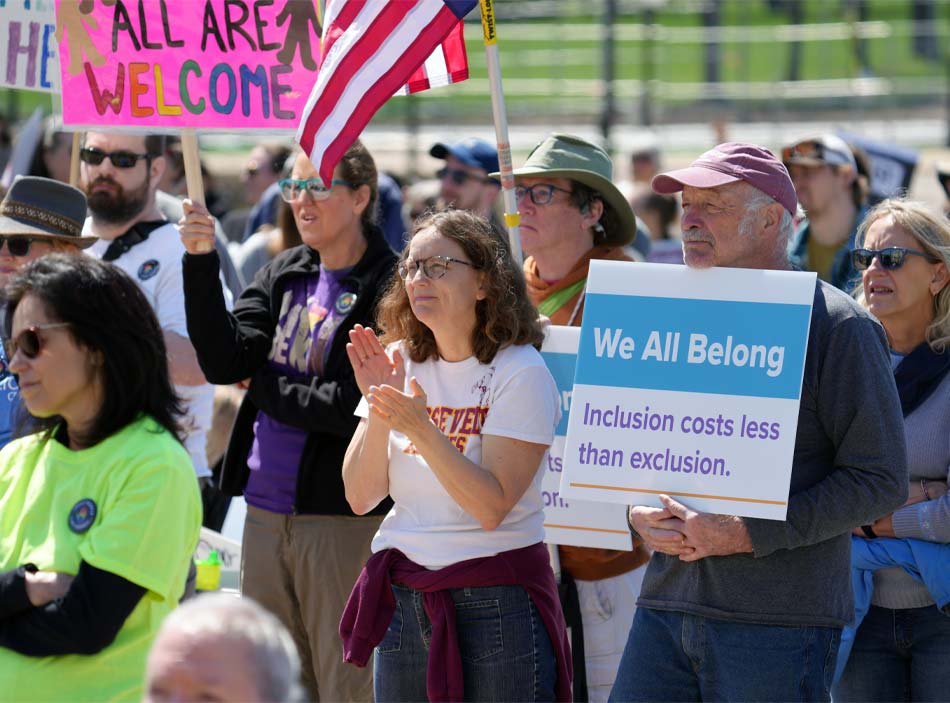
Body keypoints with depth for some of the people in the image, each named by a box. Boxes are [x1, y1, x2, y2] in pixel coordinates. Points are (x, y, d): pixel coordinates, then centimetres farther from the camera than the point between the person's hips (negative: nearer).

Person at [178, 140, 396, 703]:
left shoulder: (389, 287, -10)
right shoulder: (284, 276, 11)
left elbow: (354, 407, -18)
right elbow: (224, 362, -2)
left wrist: (265, 385, -5)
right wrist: (201, 261, -10)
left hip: (343, 517, -7)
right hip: (267, 510, 7)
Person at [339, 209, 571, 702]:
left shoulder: (521, 372, -9)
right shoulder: (398, 362, 6)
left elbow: (493, 506, -18)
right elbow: (361, 497, 1)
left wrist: (421, 429, -28)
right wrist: (378, 411, -13)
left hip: (495, 604, -5)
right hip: (402, 600, 5)